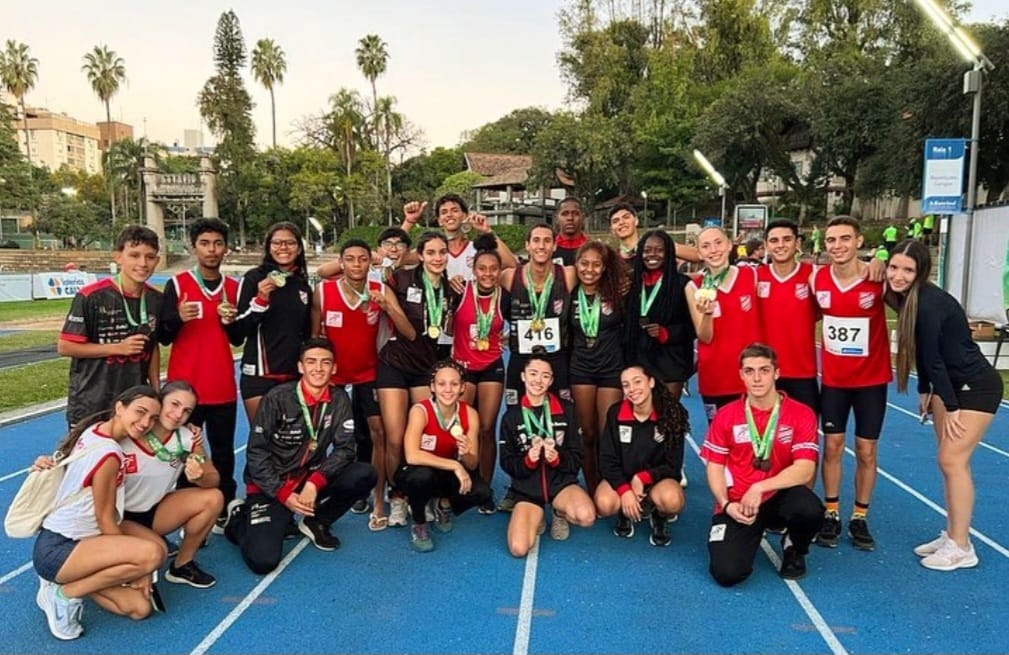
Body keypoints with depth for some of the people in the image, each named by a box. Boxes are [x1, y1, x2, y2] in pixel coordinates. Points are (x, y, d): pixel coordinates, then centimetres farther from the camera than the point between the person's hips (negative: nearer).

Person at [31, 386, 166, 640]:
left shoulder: (94, 428, 5)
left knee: (139, 607, 1)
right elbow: (105, 520, -15)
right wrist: (137, 565, -6)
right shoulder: (108, 454, -22)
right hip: (56, 551, -10)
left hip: (69, 539, 10)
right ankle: (65, 592, -11)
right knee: (152, 554, -32)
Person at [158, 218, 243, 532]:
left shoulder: (234, 287, 6)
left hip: (223, 388, 3)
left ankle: (223, 512, 20)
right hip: (185, 387, -3)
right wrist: (178, 318, -25)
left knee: (224, 452, 9)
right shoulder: (177, 283, -3)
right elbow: (163, 337, -4)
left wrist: (231, 322, -11)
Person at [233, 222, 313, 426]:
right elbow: (240, 329, -6)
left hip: (295, 375, 4)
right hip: (259, 374, -4)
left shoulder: (303, 284, 11)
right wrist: (261, 299, -20)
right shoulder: (254, 278, -3)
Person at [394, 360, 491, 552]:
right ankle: (419, 526, -7)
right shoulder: (420, 411, -25)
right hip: (415, 475, -3)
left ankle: (444, 504, 10)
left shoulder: (470, 414, -14)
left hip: (448, 475, 3)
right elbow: (412, 456, -38)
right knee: (422, 475, -38)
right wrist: (454, 465, -38)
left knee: (482, 493, -24)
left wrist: (465, 454, -34)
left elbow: (473, 465, -10)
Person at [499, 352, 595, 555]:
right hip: (527, 488, 0)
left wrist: (557, 458, -22)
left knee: (586, 517, -33)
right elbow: (507, 463, 1)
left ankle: (560, 514, 5)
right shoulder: (511, 416, 2)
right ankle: (537, 518, 14)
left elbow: (578, 457, 0)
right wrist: (527, 461, -21)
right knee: (518, 549, -23)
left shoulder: (566, 410, 1)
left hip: (561, 482, 0)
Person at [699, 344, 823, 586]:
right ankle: (750, 536, 16)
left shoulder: (801, 414, -6)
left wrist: (759, 488, -24)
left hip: (779, 499, 0)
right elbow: (715, 467, 2)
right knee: (727, 574, -20)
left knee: (810, 510, -35)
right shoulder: (726, 416, -1)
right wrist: (726, 504, -14)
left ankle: (794, 549, 3)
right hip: (737, 504, 0)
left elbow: (805, 470, -14)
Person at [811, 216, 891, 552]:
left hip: (872, 378, -2)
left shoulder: (878, 280, -16)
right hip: (833, 377, 2)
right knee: (832, 446, 7)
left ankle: (860, 518, 23)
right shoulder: (816, 279, -7)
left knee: (866, 450, 7)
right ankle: (831, 515, 20)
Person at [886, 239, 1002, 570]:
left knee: (953, 460, -7)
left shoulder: (928, 304, -26)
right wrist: (925, 391, 12)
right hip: (949, 384, 9)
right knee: (948, 461, 11)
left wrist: (950, 407, -16)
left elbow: (933, 357, -21)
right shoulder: (907, 298, 1)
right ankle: (952, 535, 21)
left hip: (977, 387, -9)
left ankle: (962, 548, 5)